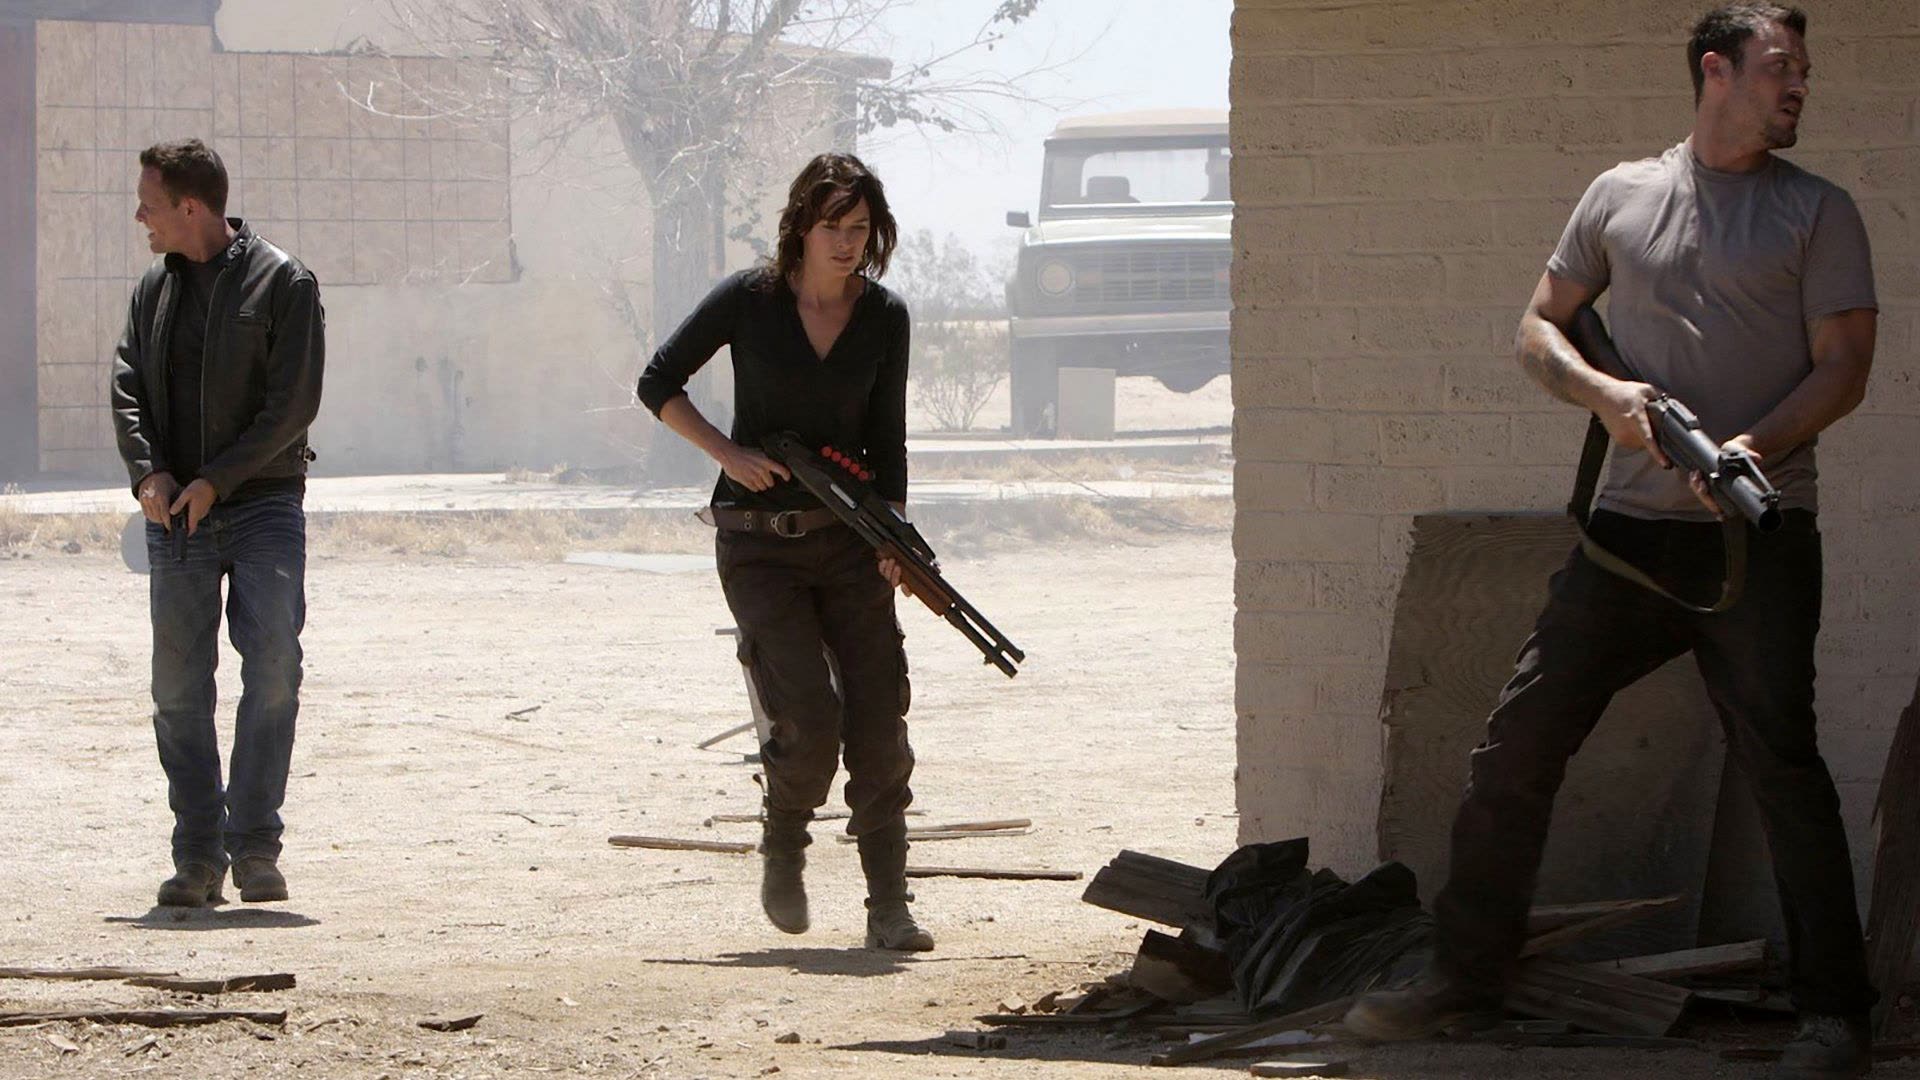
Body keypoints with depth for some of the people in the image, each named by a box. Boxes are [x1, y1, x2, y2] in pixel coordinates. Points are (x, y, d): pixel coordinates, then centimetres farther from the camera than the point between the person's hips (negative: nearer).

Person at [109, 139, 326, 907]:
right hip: (176, 516, 4)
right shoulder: (155, 287, 12)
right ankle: (198, 858, 6)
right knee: (179, 689, 1)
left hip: (263, 505, -4)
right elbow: (127, 383, 6)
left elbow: (293, 404, -9)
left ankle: (253, 845, -5)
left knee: (273, 671, -12)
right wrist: (148, 473, -11)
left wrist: (216, 479, -14)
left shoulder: (281, 284, -4)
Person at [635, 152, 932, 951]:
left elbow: (886, 441, 7)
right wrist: (728, 453, -10)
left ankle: (889, 909, -1)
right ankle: (783, 848, 14)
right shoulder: (749, 301, -4)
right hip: (759, 546, -3)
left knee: (879, 726, -7)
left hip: (847, 540, 3)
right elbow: (657, 385, 3)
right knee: (809, 718, -16)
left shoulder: (884, 317, 3)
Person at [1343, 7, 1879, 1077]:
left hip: (1760, 536, -3)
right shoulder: (1620, 195, 12)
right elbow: (1540, 327, 16)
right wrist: (1605, 393, -5)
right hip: (1633, 526, 3)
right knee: (1520, 738, 1)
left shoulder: (1818, 212, 5)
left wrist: (1755, 446, -18)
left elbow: (1845, 367, -1)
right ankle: (1467, 972, 13)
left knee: (1780, 757, -10)